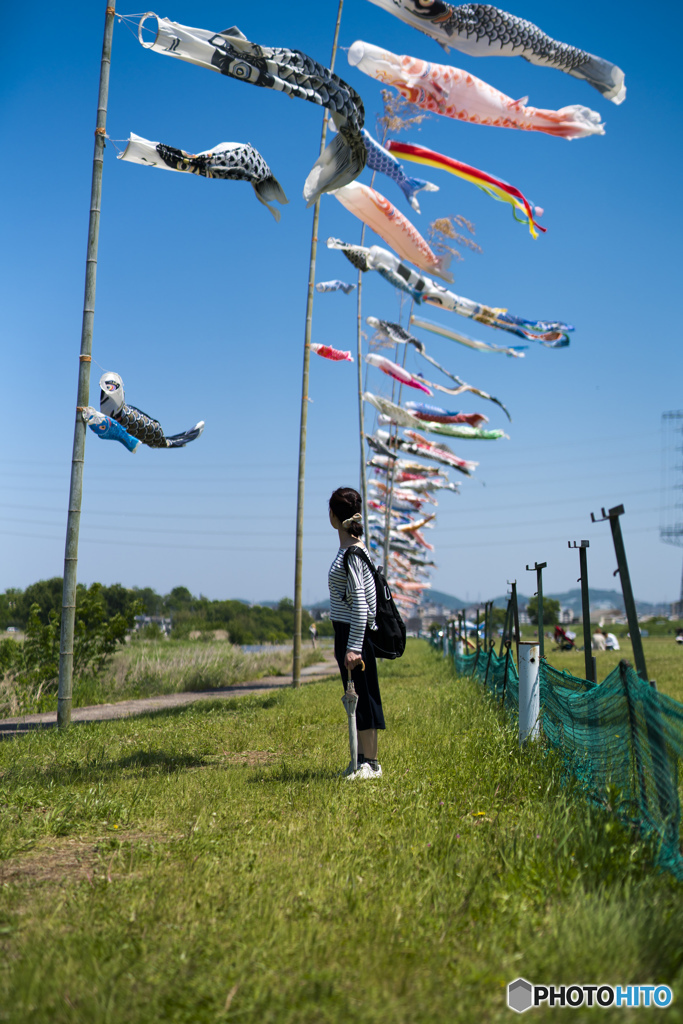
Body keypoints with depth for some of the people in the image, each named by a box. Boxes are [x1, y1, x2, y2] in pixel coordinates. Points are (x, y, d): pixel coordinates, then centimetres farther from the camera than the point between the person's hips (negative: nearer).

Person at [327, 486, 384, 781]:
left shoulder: (352, 552, -17)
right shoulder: (347, 547, 12)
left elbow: (360, 604, -21)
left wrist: (353, 647, -22)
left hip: (356, 634, -9)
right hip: (346, 632, 9)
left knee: (363, 696, -2)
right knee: (355, 698, 13)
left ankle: (371, 763, 7)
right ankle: (361, 759, 22)